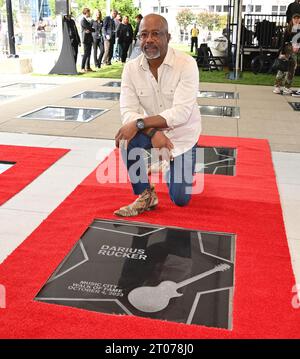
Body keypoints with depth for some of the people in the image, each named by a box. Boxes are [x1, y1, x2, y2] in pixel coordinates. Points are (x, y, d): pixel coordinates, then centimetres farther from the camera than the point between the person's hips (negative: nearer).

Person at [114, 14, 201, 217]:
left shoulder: (187, 64, -22)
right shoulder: (131, 68, -11)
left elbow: (181, 113, -30)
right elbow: (128, 112, -17)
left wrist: (139, 123, -37)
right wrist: (152, 132, -34)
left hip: (182, 134, -2)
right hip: (151, 130, 2)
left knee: (181, 200, -1)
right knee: (126, 138, -32)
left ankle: (179, 167, 35)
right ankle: (146, 196, -11)